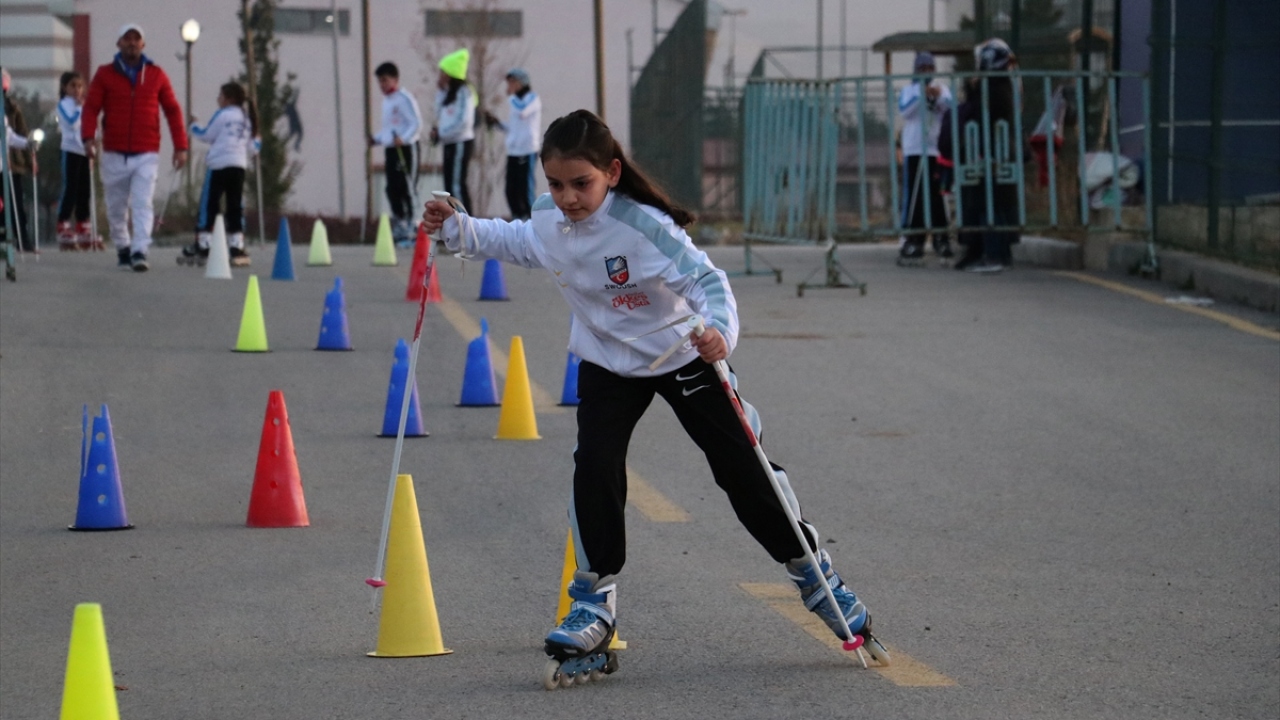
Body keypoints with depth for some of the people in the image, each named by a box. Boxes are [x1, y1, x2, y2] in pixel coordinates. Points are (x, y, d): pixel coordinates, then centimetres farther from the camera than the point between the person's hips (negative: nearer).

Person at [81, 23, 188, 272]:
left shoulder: (156, 75, 7)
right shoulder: (105, 74, 5)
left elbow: (172, 110, 8)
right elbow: (91, 108, -1)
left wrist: (180, 146, 1)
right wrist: (88, 138, -17)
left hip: (147, 155, -1)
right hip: (114, 155, 1)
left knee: (142, 205, -14)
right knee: (116, 207, 8)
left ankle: (139, 252, -20)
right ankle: (122, 248, 26)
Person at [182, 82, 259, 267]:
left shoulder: (222, 115, -3)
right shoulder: (247, 118, 14)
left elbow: (207, 135, 4)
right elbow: (252, 146, 16)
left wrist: (194, 128, 21)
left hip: (219, 164, -6)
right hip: (239, 165, 6)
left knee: (209, 204, -2)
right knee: (235, 206, 7)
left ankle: (201, 247, -4)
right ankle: (236, 247, 2)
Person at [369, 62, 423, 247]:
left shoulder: (404, 99, -11)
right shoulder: (386, 100, 17)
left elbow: (416, 124, -18)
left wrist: (403, 138, -30)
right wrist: (377, 139, 13)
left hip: (406, 149, -9)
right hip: (391, 149, 9)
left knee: (407, 189, -8)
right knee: (392, 189, 7)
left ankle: (410, 231, -7)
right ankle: (399, 230, 15)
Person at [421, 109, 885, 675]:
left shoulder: (644, 226, -31)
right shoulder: (548, 223, -11)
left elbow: (706, 279, -37)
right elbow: (506, 242, 13)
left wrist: (719, 328, -56)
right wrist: (455, 228, -2)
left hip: (682, 358, -4)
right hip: (608, 365, 4)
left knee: (742, 469, 2)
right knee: (594, 470, -14)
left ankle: (814, 576, 20)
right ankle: (594, 602, -2)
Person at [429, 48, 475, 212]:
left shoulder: (464, 92, -13)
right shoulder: (449, 92, 15)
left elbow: (464, 122, -19)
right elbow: (440, 116, 17)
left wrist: (441, 134, -14)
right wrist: (440, 91, 9)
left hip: (461, 143, -9)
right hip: (450, 144, 9)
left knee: (457, 185, -11)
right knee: (450, 186, 10)